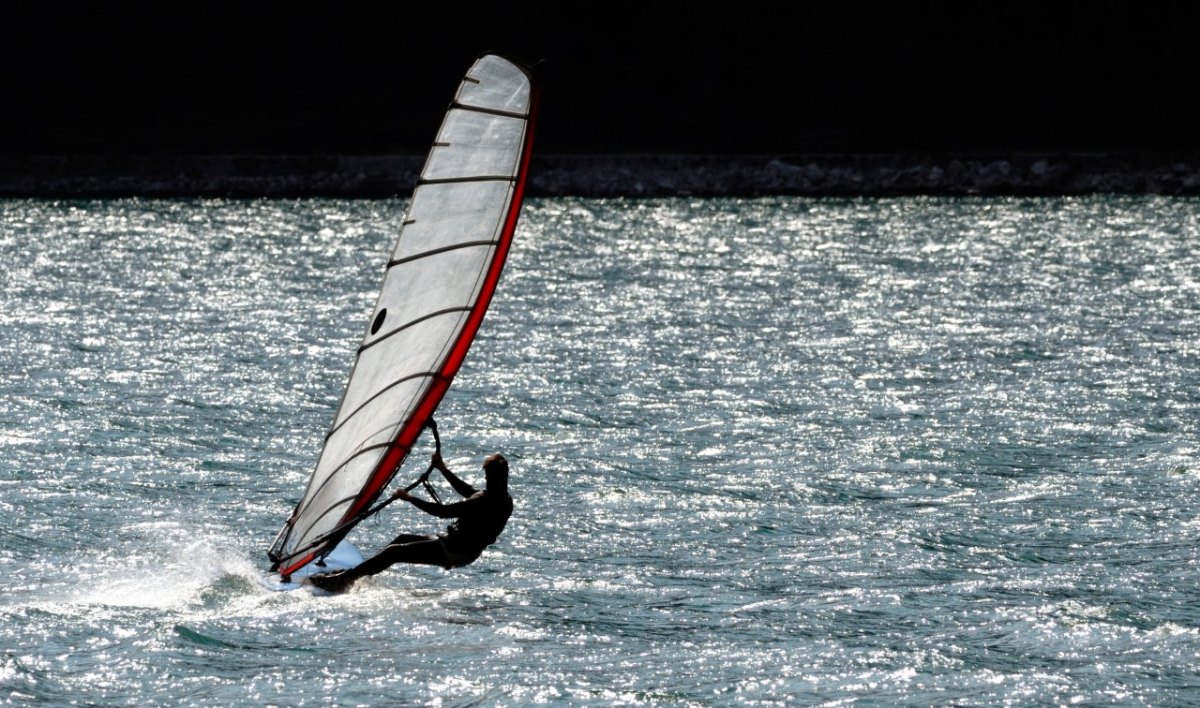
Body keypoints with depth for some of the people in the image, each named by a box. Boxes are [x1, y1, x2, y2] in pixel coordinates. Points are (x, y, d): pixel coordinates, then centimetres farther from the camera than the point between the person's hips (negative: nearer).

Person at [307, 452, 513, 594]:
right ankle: (355, 573, 20)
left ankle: (340, 580, -12)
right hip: (465, 550, 10)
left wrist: (409, 498, -13)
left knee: (394, 551, -11)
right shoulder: (503, 500, 4)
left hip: (452, 552, -10)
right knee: (403, 539, 18)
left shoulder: (485, 502, -25)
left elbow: (444, 511, -23)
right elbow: (468, 491, 22)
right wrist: (443, 470, 29)